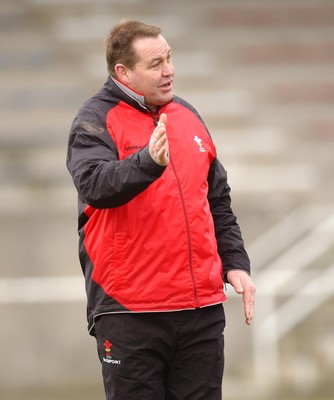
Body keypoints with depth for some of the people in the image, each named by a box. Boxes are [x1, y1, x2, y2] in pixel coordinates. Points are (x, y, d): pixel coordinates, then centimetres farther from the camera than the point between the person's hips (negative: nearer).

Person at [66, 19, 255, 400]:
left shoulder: (188, 116, 15)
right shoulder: (95, 122, -4)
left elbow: (218, 203, 22)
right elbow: (95, 186, -24)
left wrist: (235, 264, 12)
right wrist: (148, 162, -40)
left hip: (202, 307, 6)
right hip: (130, 311, -6)